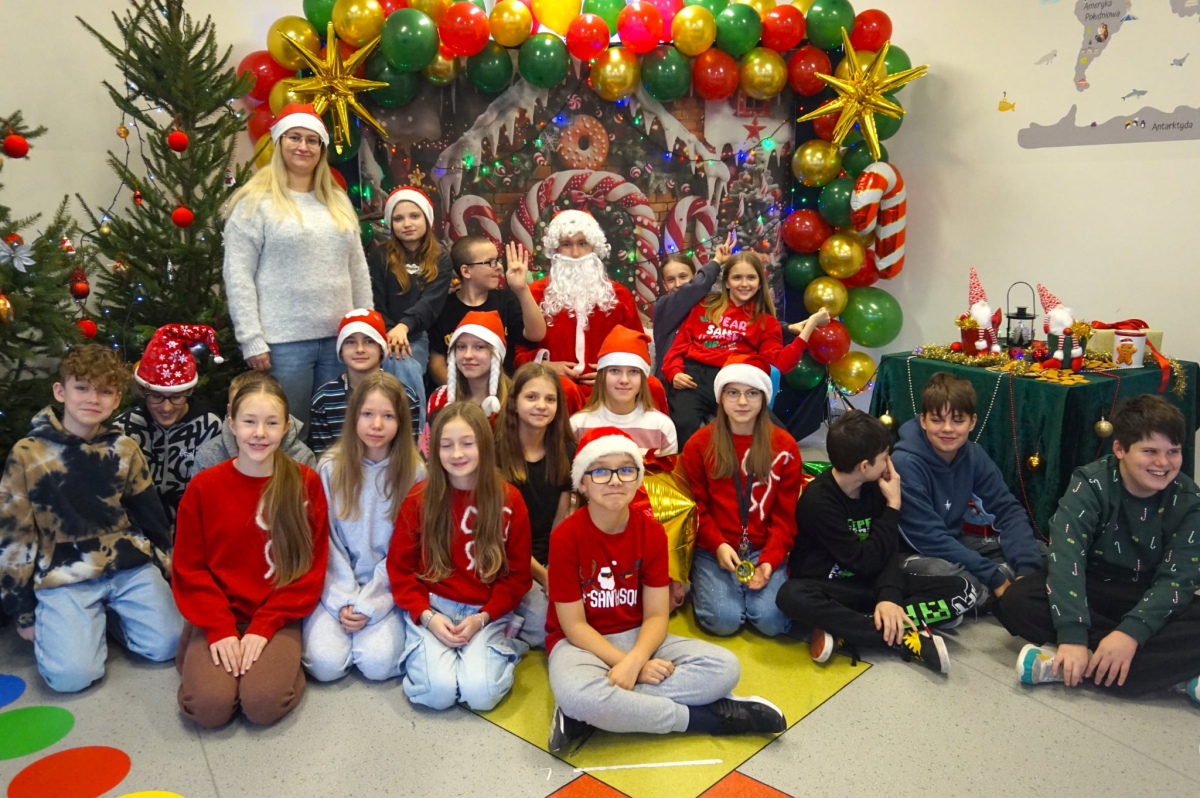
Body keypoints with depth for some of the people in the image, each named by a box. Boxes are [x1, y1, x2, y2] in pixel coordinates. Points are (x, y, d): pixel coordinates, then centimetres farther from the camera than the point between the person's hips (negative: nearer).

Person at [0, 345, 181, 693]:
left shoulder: (124, 449, 1)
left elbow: (150, 514, 11)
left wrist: (168, 569, 13)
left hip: (129, 565, 3)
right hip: (64, 576, -2)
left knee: (168, 646, -11)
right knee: (72, 674, -19)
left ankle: (111, 612, 17)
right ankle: (65, 622, 14)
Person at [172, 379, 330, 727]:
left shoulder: (306, 483, -3)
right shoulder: (203, 486, -1)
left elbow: (311, 567, -3)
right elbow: (189, 568, 1)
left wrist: (264, 627, -11)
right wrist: (219, 629, -11)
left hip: (276, 618, -1)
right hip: (217, 616, 1)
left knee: (264, 704, -25)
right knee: (210, 705, -21)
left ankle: (283, 659, 6)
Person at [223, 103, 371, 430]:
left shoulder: (338, 201, 15)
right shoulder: (255, 202, -2)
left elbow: (358, 270, 16)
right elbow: (238, 277, -6)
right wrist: (252, 341, -12)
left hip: (339, 339, 5)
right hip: (284, 343, -5)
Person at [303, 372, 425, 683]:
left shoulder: (413, 473, -4)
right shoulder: (331, 467, -1)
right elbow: (325, 542, -1)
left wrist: (369, 604, -12)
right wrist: (344, 602, -11)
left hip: (386, 586, -1)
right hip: (336, 585, 1)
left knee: (378, 663, -22)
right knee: (326, 663, -21)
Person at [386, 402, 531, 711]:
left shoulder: (509, 499, -3)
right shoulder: (419, 498, -3)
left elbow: (518, 575, 1)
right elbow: (400, 568, 1)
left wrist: (482, 618, -12)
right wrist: (426, 616, -13)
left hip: (485, 613, 0)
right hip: (431, 607, 0)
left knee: (480, 693, -22)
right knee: (438, 691, -23)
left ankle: (502, 649, 8)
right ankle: (424, 651, 9)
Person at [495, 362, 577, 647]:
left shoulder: (566, 451, 5)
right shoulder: (495, 452, -8)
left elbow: (561, 521, 4)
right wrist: (542, 575, -14)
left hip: (550, 559, 4)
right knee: (549, 627, -26)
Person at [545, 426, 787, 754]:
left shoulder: (652, 532, -5)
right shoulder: (566, 537, -16)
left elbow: (656, 615, -7)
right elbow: (574, 625, -14)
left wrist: (633, 661, -28)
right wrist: (636, 667, -23)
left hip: (637, 638, 5)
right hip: (581, 643, -4)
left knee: (725, 667, -19)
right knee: (576, 693, -41)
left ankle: (588, 716, -24)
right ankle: (708, 717, -22)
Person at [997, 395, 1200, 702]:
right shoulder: (1090, 483, -15)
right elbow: (1065, 556, -27)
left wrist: (1131, 632, -34)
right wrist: (1072, 635, -39)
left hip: (1151, 600, 0)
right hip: (1089, 589, 0)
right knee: (1015, 602, -31)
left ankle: (1064, 667, -33)